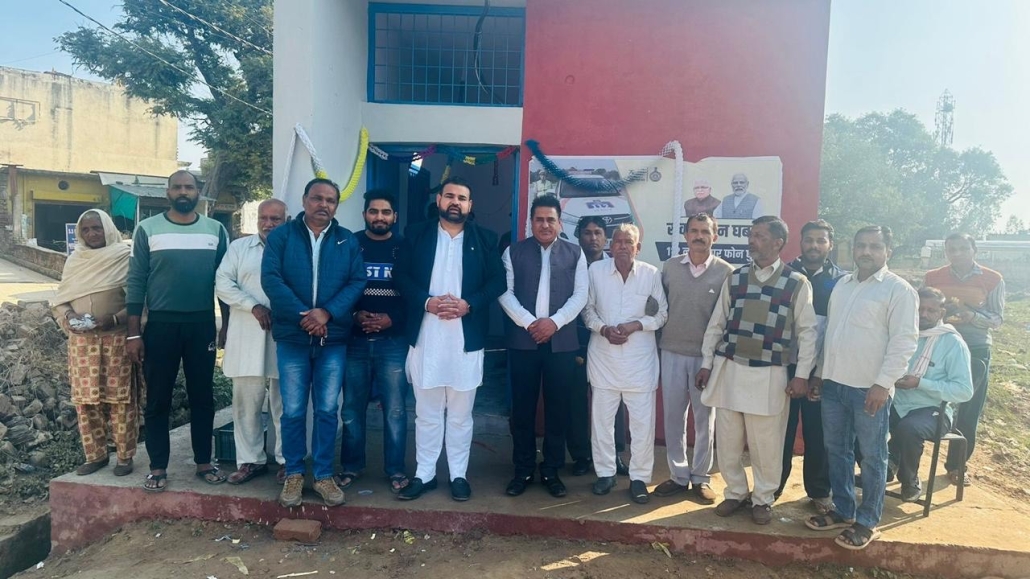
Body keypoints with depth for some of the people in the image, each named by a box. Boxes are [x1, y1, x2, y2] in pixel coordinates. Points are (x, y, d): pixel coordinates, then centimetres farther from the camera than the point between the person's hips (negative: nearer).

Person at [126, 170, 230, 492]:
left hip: (202, 324, 1)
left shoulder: (215, 230, 5)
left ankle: (203, 462, 20)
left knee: (202, 397, 9)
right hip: (160, 324, -1)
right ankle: (158, 468, 18)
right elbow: (136, 282, -1)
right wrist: (133, 333, -4)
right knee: (158, 399, 7)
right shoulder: (147, 229, 0)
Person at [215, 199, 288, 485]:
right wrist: (255, 307, -11)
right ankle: (251, 460, 18)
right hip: (247, 336, 2)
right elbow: (223, 283, 2)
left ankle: (286, 460, 15)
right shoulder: (239, 247, 11)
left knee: (284, 404, 5)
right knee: (246, 402, 6)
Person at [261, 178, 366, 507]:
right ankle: (294, 474, 21)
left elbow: (357, 282, -2)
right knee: (293, 411, 6)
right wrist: (302, 315, -18)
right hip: (292, 337, -1)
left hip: (334, 339, 1)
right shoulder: (281, 236, 3)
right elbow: (271, 278, -7)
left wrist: (327, 312, -16)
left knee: (328, 410, 7)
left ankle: (324, 475, 19)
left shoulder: (348, 241, 7)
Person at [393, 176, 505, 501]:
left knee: (460, 413, 8)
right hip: (425, 338, 1)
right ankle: (424, 474, 20)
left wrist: (468, 304, -14)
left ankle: (459, 475, 20)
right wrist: (427, 301, -14)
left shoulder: (485, 239, 7)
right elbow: (400, 275, 1)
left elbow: (497, 281, 1)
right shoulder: (417, 234, 8)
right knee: (427, 412, 9)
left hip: (466, 339, 0)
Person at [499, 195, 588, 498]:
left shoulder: (575, 253, 8)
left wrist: (555, 321, -13)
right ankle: (523, 470, 18)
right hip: (523, 340, 0)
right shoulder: (514, 252, 7)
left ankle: (551, 470, 19)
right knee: (522, 408, 5)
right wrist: (529, 322, -13)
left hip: (562, 342, 0)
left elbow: (580, 294, 1)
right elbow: (505, 292, -1)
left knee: (557, 408, 6)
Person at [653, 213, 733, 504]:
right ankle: (678, 475, 23)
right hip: (672, 352, 2)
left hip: (707, 355, -2)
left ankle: (701, 477, 23)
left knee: (704, 419, 9)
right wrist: (658, 338, 3)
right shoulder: (669, 267, 2)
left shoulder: (726, 272, -5)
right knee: (673, 417, 9)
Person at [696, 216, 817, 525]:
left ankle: (763, 499, 27)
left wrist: (801, 375, -5)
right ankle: (735, 493, 29)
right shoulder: (735, 278, 6)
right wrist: (706, 363, 7)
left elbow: (807, 331, 0)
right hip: (729, 370, 3)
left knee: (766, 444, 6)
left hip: (768, 375, -3)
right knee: (727, 441, 10)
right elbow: (716, 324, 10)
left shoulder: (797, 283, -2)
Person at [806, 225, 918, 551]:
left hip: (870, 388, -6)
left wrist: (883, 384, -18)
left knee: (872, 456, 6)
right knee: (836, 450, 14)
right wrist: (820, 372, 16)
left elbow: (903, 341, -13)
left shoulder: (898, 289, -8)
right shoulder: (842, 284, 12)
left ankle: (867, 522, 19)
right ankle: (843, 511, 29)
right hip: (833, 383, 7)